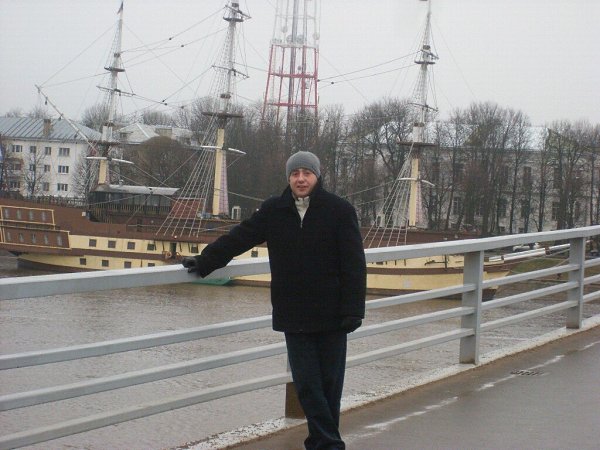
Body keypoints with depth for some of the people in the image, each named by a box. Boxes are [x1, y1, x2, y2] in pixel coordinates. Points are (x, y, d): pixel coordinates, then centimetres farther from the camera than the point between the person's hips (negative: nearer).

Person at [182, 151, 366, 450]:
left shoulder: (339, 210, -5)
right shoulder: (274, 211, 4)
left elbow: (354, 265, -6)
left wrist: (353, 310, -12)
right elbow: (238, 238, 11)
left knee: (330, 381, 5)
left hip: (330, 314, -2)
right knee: (306, 383, 0)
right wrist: (203, 262, 8)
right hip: (293, 316, 2)